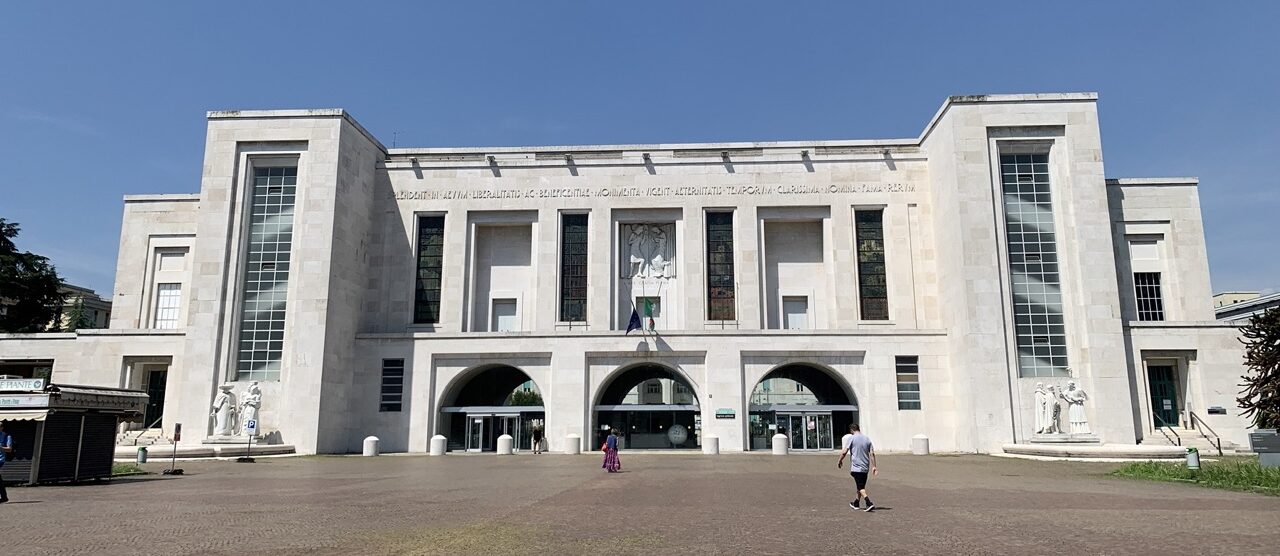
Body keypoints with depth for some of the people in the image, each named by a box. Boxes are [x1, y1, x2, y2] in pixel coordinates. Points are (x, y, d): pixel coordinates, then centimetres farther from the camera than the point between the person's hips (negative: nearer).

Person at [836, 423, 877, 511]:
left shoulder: (851, 438, -7)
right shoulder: (867, 439, 7)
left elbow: (844, 452, -11)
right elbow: (872, 453, 3)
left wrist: (840, 461, 4)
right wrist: (873, 466, 5)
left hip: (856, 467, -6)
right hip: (865, 467, 6)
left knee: (861, 487, -5)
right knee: (861, 485, 19)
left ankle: (869, 504, -22)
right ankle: (856, 503, 34)